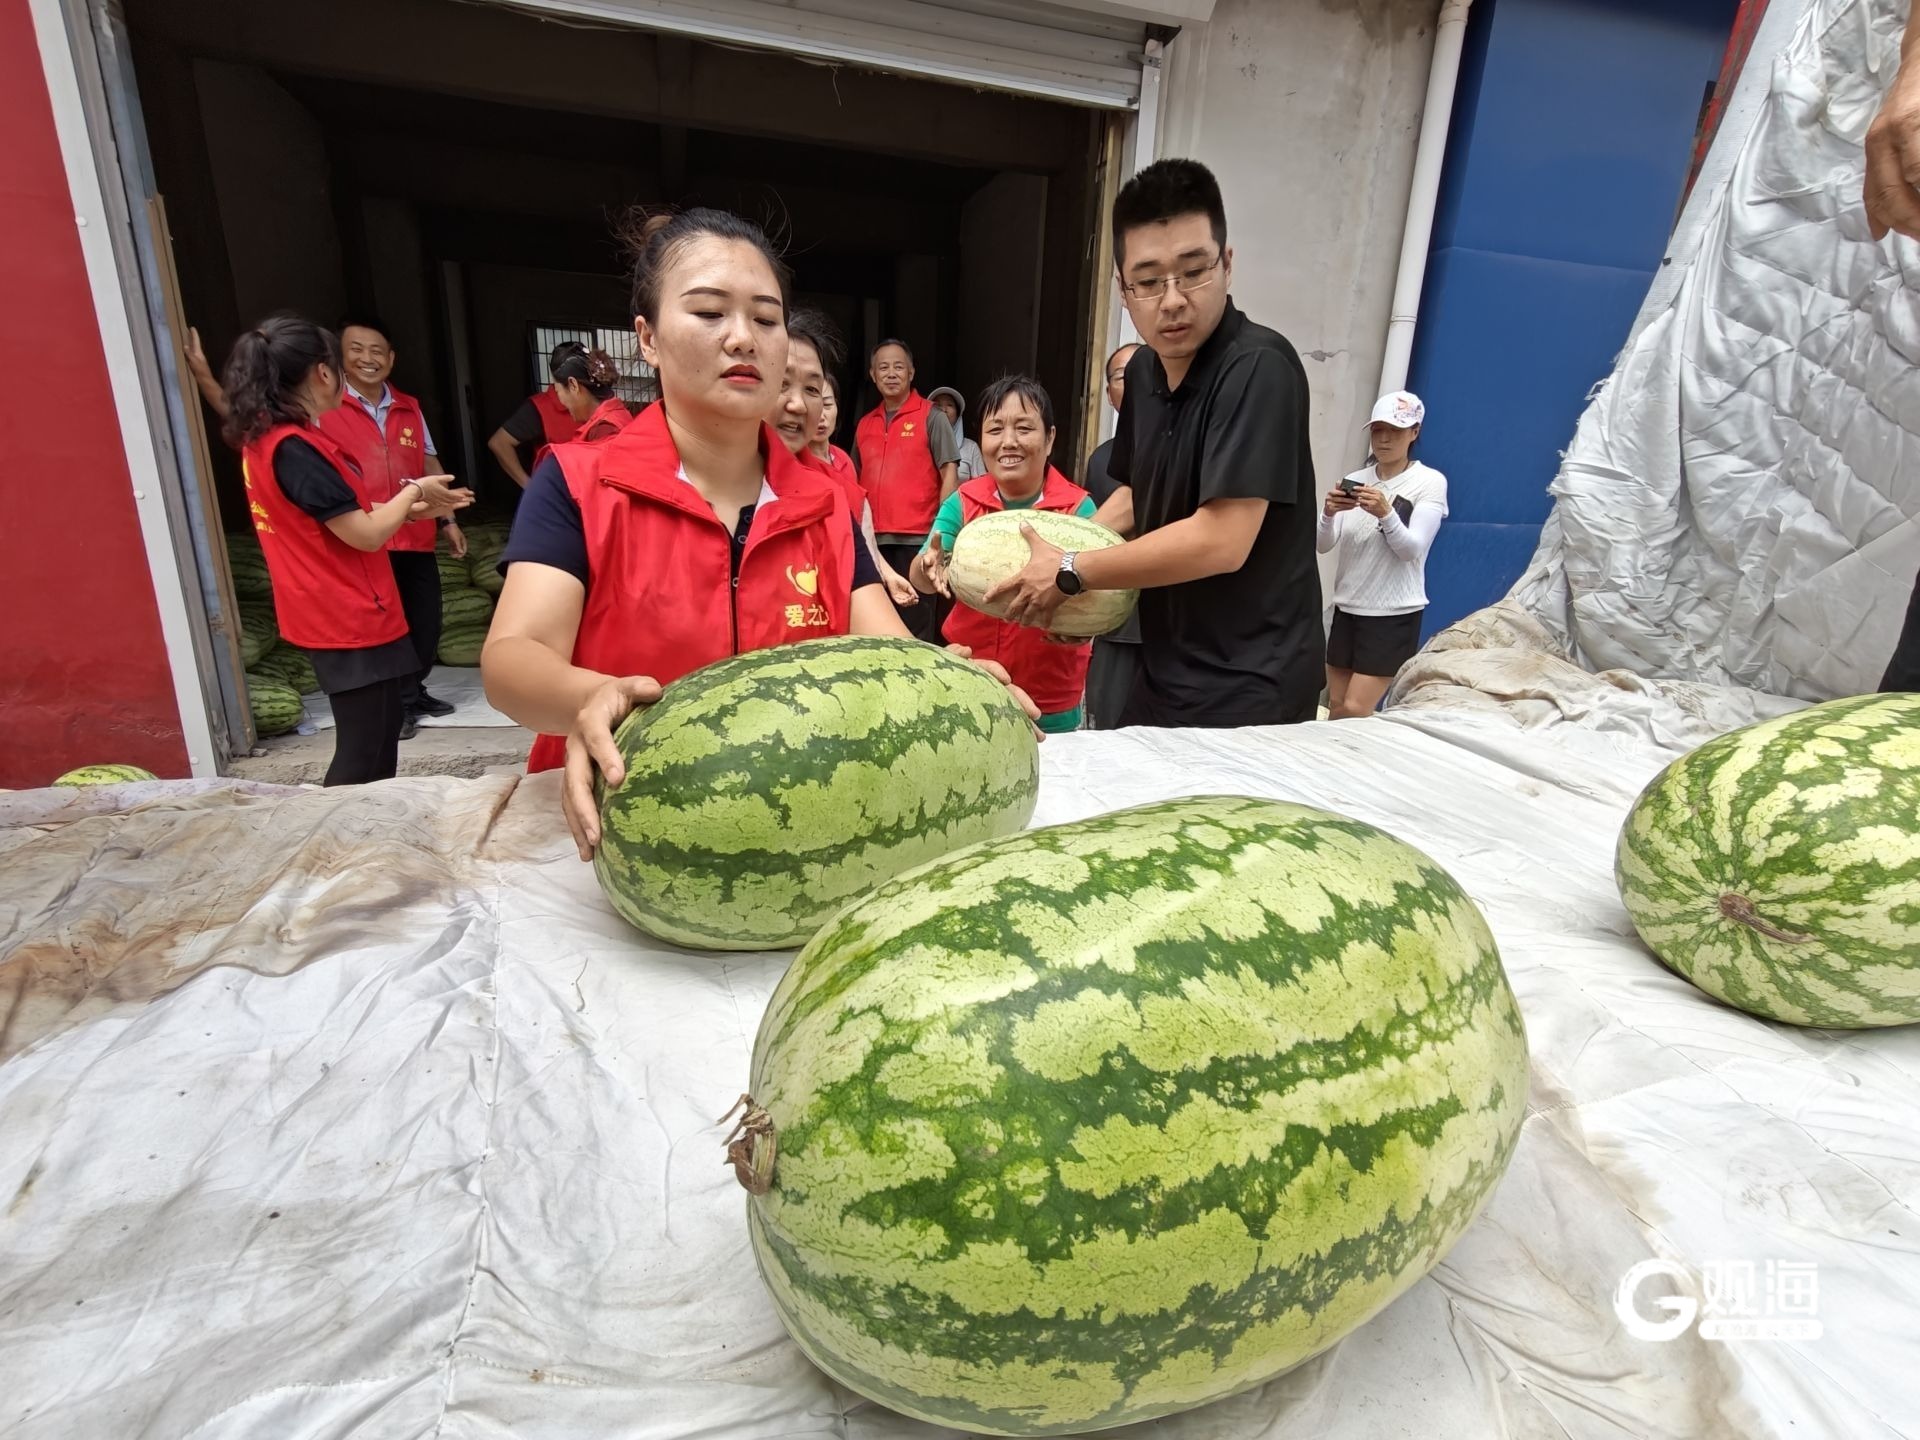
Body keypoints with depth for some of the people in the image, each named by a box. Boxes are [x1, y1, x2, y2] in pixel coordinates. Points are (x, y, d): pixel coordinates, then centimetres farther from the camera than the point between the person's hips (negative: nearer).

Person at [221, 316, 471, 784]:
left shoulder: (266, 439, 10)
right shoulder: (294, 447, -21)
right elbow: (366, 534, -20)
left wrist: (416, 510, 13)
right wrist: (414, 490, -4)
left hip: (335, 614, 10)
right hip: (350, 619, -10)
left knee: (377, 740, 20)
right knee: (364, 754, -1)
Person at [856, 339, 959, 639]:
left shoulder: (931, 417, 1)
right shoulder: (865, 424, 15)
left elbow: (949, 473, -3)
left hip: (917, 539, -5)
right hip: (873, 539, 5)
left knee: (916, 626, -1)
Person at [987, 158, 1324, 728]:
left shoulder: (1259, 369, -19)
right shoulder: (1144, 371, 5)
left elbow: (1221, 541, -25)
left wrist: (1070, 574, -17)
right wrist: (1062, 552, 4)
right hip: (1164, 675, 8)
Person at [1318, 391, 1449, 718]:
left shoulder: (1430, 481, -5)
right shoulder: (1355, 480, 6)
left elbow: (1412, 549, -14)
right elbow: (1323, 545, -1)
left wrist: (1386, 514, -30)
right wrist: (1329, 513, -22)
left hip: (1394, 613, -4)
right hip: (1347, 608, 5)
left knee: (1354, 710, -8)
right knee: (1335, 708, 9)